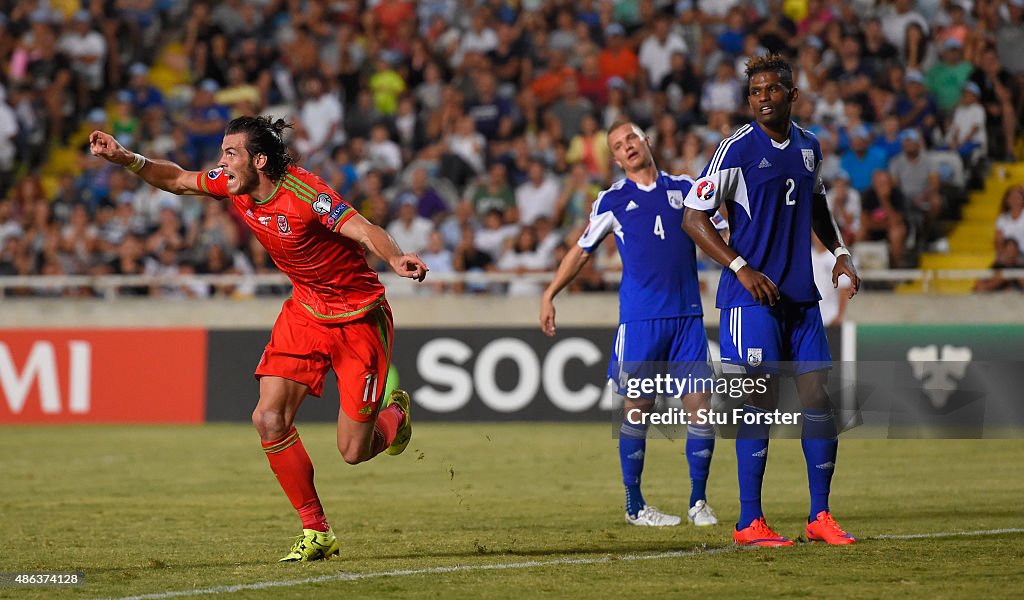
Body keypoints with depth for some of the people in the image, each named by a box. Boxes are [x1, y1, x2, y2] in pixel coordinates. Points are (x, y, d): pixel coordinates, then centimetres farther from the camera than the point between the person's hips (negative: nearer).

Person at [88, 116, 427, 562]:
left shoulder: (302, 193, -27)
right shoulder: (234, 185, -5)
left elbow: (363, 230, -37)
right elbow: (178, 181, 11)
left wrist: (397, 260, -57)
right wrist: (127, 159, -4)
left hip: (359, 317, -6)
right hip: (305, 310, 7)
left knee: (353, 452, -5)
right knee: (270, 418, -12)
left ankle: (394, 415, 33)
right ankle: (316, 533, 2)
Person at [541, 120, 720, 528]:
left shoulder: (684, 188, 11)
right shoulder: (612, 201, 7)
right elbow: (581, 250, 15)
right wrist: (549, 295, 12)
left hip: (687, 315, 2)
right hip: (639, 318, -2)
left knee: (700, 404, -4)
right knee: (636, 408, -1)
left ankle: (698, 502, 6)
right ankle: (634, 505, 10)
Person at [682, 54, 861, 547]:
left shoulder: (809, 146, 11)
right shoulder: (738, 149, -8)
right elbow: (693, 217, -9)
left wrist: (840, 253, 15)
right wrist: (742, 268, -16)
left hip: (801, 295, 6)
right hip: (751, 296, -6)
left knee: (818, 396, 3)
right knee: (761, 397, -8)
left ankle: (820, 516, 11)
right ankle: (749, 522, -2)